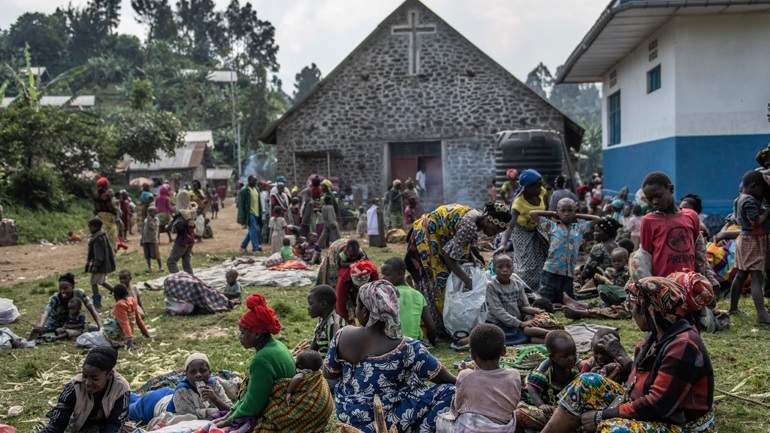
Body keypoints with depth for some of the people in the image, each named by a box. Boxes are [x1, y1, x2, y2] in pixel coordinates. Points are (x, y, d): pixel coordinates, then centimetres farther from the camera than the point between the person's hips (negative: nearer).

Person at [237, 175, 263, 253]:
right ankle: (255, 248, -4)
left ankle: (243, 246, 26)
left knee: (252, 231, 13)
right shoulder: (244, 190, -9)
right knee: (254, 230, -10)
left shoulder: (256, 189, 15)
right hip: (249, 214, -8)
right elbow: (241, 204, -11)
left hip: (256, 214, 8)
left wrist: (260, 214, 16)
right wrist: (242, 218, -15)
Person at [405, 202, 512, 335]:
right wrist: (467, 280, -28)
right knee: (438, 280, -11)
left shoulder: (477, 216, -3)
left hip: (437, 237, 10)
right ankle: (438, 328, -6)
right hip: (425, 238, -10)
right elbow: (448, 255, -30)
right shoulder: (470, 225, -31)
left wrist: (473, 257, -7)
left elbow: (462, 241, 8)